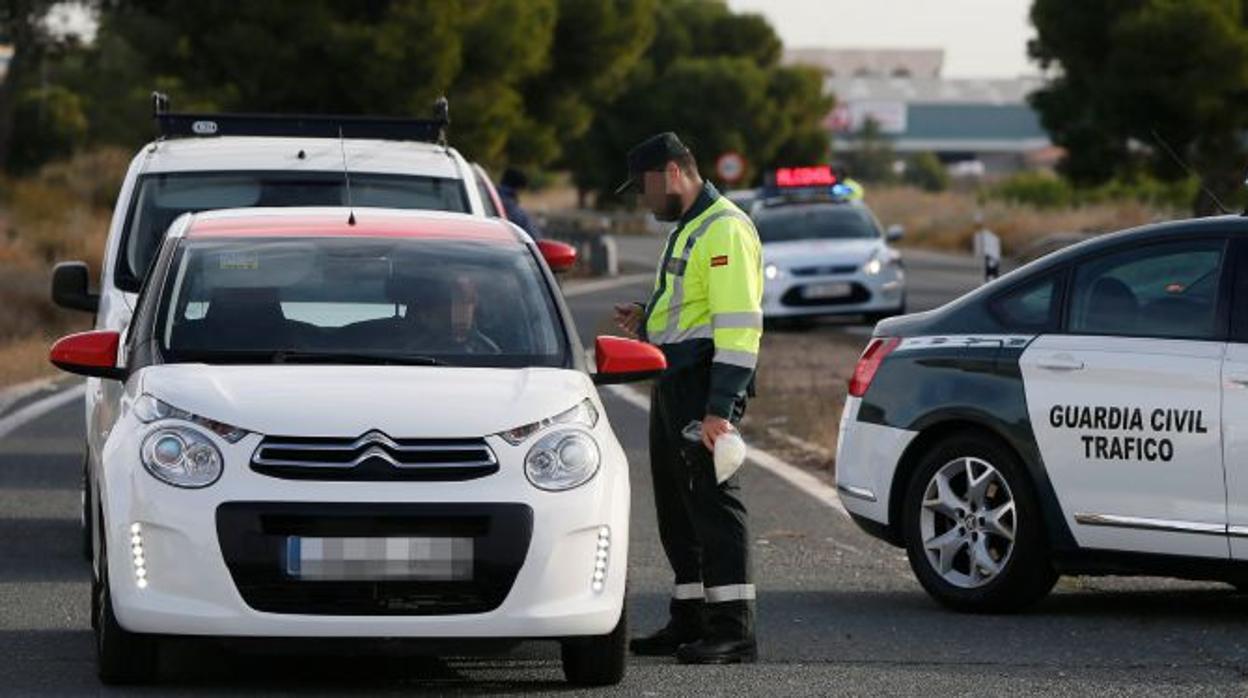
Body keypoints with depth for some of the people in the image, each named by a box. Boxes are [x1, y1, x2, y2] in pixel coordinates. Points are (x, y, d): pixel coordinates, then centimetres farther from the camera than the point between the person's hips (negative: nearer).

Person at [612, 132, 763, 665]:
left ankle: (734, 630, -13)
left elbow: (739, 325, -20)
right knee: (677, 509, 13)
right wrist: (647, 325, 13)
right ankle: (689, 624, 20)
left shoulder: (725, 230, -13)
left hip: (704, 383, -11)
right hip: (673, 384, 11)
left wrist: (720, 410, -25)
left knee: (712, 501, -12)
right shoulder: (688, 230, 21)